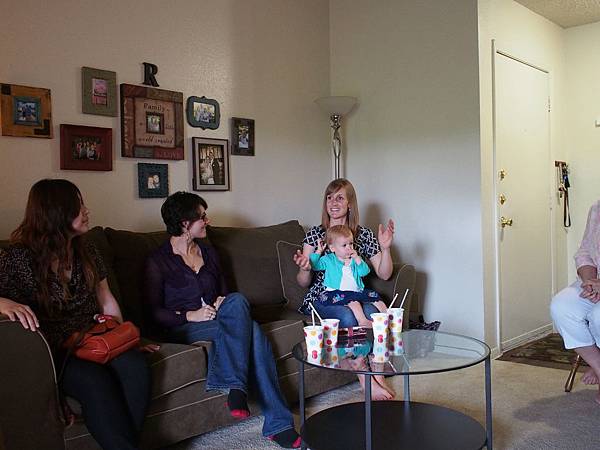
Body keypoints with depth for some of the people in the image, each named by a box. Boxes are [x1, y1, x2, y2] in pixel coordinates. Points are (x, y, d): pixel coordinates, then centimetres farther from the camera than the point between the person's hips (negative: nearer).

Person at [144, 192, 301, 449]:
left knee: (236, 301, -32)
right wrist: (191, 315, -18)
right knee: (250, 330, -30)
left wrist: (222, 302, -2)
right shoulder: (158, 261, -2)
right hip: (181, 328, -5)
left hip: (215, 318, 5)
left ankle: (235, 386, -36)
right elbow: (153, 312, -5)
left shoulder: (209, 253, 17)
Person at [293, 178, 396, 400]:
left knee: (371, 312, -32)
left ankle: (377, 373, -20)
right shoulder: (314, 234, 4)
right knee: (348, 316, -33)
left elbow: (384, 274, 5)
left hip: (355, 296, 2)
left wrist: (385, 248, -11)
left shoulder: (363, 234, 7)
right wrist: (304, 268, -20)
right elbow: (303, 283, 3)